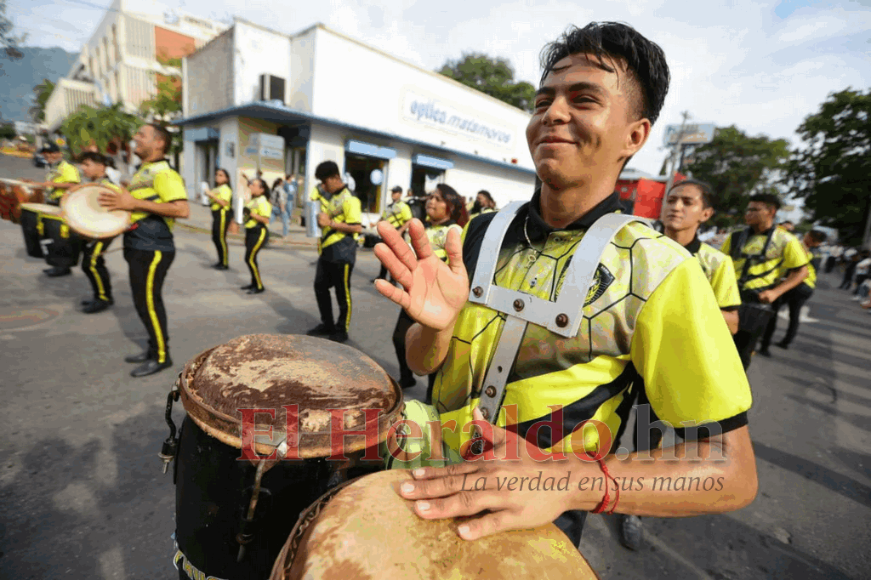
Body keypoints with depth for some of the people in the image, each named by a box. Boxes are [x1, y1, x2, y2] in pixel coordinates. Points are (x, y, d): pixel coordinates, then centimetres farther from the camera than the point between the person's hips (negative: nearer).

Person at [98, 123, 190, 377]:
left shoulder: (163, 173, -15)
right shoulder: (143, 171, 17)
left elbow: (182, 210, -28)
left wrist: (136, 203, -25)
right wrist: (120, 200, 9)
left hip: (153, 250, -10)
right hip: (139, 247, 10)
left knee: (148, 302, -3)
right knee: (144, 301, 16)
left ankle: (161, 356, 10)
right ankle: (154, 349, 28)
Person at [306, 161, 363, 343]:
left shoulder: (349, 199, -13)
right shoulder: (329, 196, 15)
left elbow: (357, 227, -21)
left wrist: (330, 223, -20)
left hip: (342, 252, -9)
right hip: (326, 250, 9)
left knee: (342, 292, 1)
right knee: (320, 287, 14)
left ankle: (341, 331, 15)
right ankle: (327, 324, 28)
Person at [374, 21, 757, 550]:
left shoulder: (658, 272, -18)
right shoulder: (483, 234, -7)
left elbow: (731, 472, -18)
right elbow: (421, 363, -3)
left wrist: (570, 480, -34)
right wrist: (437, 325, -25)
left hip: (538, 526, -3)